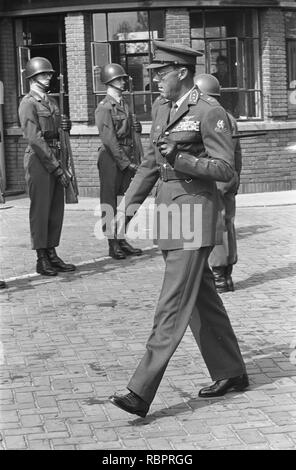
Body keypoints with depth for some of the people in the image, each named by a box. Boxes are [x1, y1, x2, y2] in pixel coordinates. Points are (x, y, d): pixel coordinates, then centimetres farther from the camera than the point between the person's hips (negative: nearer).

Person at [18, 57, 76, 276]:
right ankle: (42, 259, 4)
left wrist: (61, 165, 10)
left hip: (54, 159, 8)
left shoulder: (52, 101, 17)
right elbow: (34, 139, -15)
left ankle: (52, 255, 16)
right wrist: (56, 167, -17)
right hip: (38, 160, -8)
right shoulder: (28, 103, -8)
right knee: (40, 209, -2)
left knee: (57, 209, 9)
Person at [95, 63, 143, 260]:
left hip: (125, 159, 8)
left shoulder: (124, 105, 15)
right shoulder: (105, 107, -10)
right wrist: (126, 162, -17)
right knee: (110, 202, -1)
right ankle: (113, 245, 3)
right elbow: (109, 139, -16)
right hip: (111, 158, -8)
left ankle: (122, 241, 18)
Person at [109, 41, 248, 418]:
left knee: (174, 305, -8)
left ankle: (141, 393, -9)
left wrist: (180, 158, -23)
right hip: (168, 207, 9)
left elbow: (225, 169, -13)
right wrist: (128, 203, 14)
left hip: (193, 210, -8)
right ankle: (230, 373, 29)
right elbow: (151, 161, 20)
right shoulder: (161, 106, 13)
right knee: (202, 298, 15)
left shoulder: (209, 112, -11)